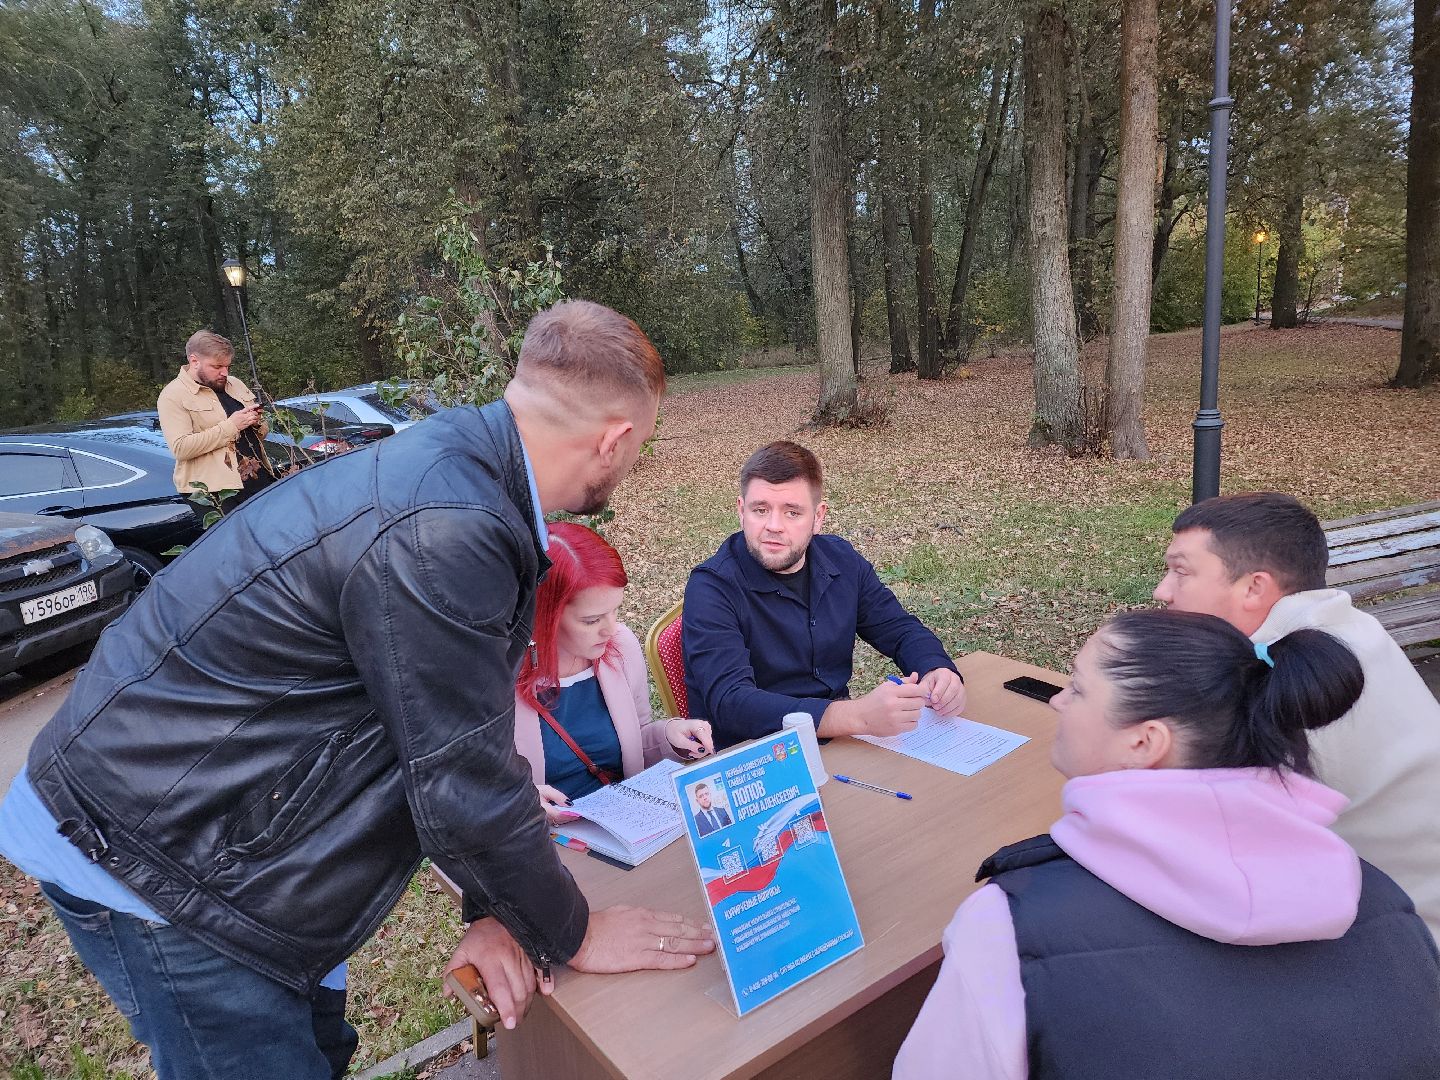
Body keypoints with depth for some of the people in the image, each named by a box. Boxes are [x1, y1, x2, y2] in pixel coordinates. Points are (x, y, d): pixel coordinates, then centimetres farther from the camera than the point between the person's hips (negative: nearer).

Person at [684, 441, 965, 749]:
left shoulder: (842, 560, 1)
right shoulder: (711, 587, -18)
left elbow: (901, 630, 10)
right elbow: (731, 702, -29)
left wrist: (940, 672, -14)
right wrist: (859, 717, -40)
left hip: (840, 736, 6)